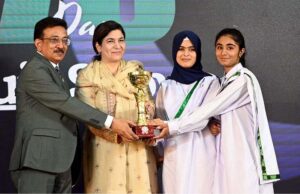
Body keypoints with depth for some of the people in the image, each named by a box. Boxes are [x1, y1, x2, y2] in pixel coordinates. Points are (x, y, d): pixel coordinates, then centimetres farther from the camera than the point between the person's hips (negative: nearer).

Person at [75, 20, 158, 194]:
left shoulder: (136, 71, 12)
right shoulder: (88, 77, 0)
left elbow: (150, 105, 12)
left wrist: (150, 109, -12)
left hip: (138, 150, 3)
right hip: (106, 150, -3)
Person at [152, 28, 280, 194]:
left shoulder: (243, 79, -13)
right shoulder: (227, 80, 15)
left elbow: (209, 110, -16)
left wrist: (172, 127, -15)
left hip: (244, 157, -8)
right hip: (229, 156, 8)